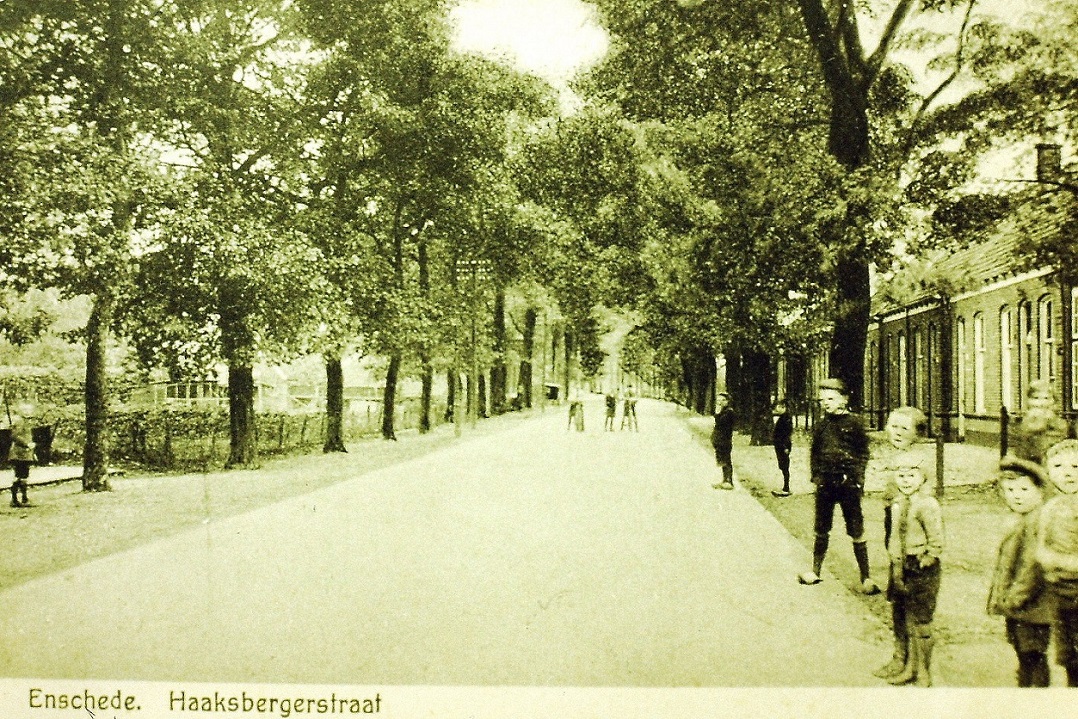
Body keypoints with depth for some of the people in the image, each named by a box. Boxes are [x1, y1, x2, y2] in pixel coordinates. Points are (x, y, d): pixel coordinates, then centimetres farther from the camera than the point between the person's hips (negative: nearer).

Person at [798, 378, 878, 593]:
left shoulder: (853, 423, -4)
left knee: (856, 532, -1)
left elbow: (863, 453, -2)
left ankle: (866, 578, 5)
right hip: (825, 485, 4)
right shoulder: (820, 425, 9)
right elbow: (814, 452, 16)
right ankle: (815, 571, 25)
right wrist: (816, 475, 5)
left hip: (848, 485, -4)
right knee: (821, 531, 14)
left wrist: (857, 478, -9)